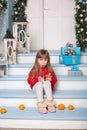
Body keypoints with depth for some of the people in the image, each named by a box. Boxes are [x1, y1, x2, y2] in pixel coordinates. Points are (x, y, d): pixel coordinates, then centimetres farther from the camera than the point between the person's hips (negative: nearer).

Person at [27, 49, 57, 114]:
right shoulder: (34, 70, -4)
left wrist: (50, 79, -19)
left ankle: (50, 103, -35)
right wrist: (37, 80, -24)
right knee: (39, 84, -34)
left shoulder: (49, 70, 0)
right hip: (37, 87, -1)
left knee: (47, 83, -32)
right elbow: (30, 80, -6)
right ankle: (41, 104, -39)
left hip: (47, 87, 1)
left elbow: (54, 80, 5)